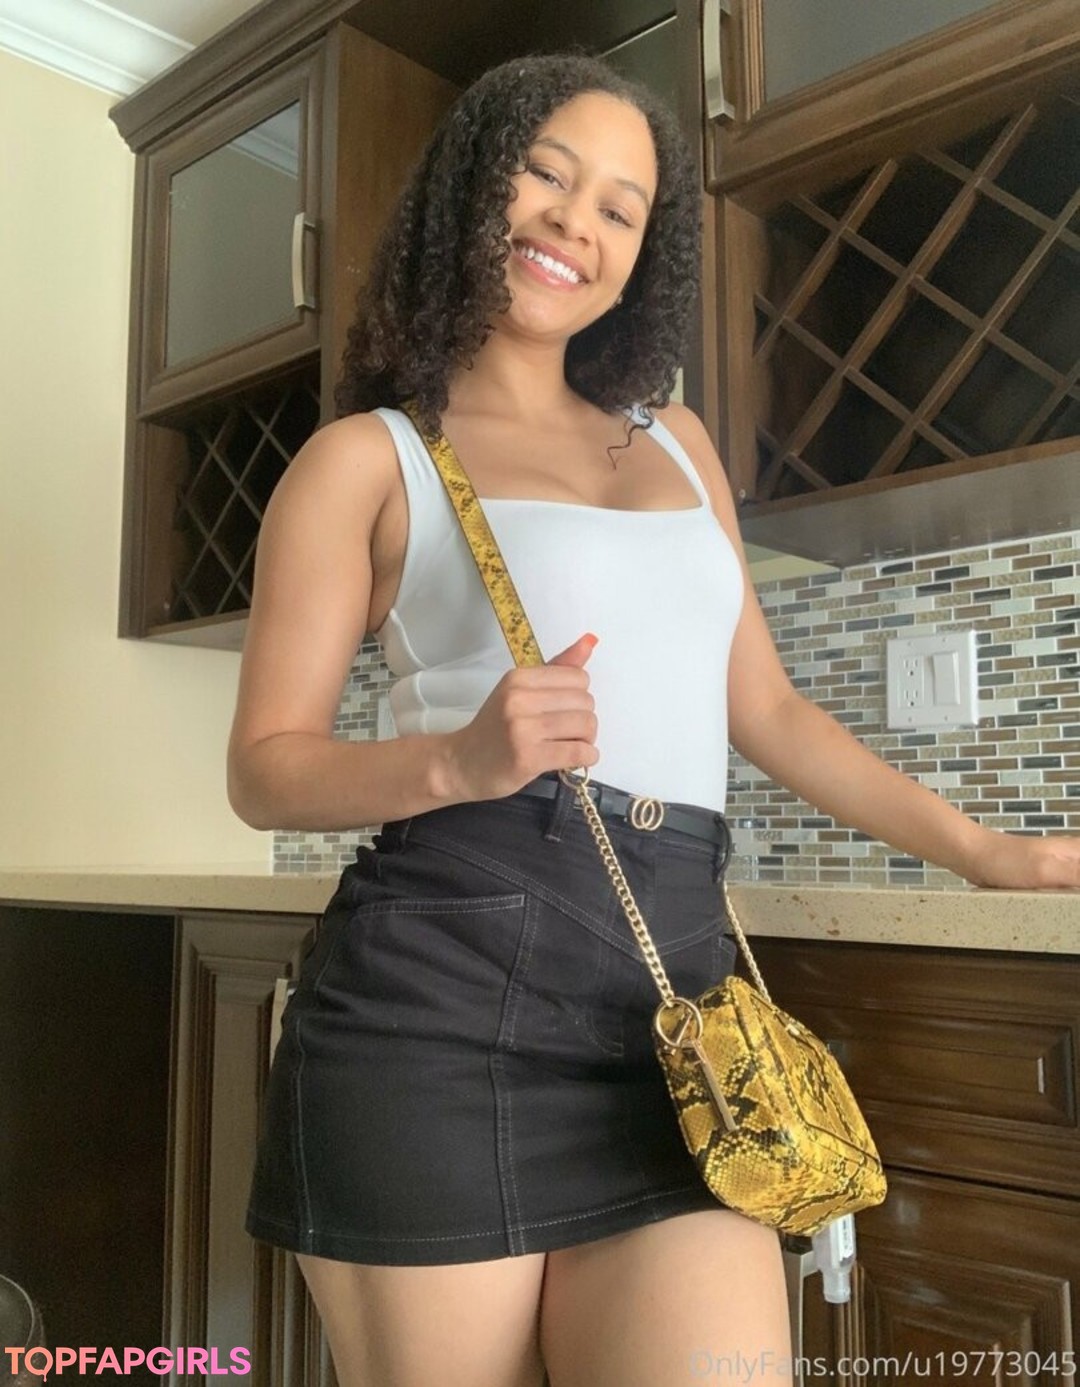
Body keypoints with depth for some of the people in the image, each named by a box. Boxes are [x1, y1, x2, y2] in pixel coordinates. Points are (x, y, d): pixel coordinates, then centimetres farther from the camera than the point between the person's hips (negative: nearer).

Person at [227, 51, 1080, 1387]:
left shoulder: (674, 442, 21)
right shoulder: (369, 458, 6)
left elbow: (763, 706, 22)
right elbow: (264, 768, 1)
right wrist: (462, 761, -18)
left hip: (670, 993, 4)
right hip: (443, 988, -3)